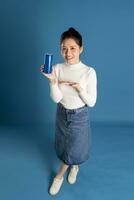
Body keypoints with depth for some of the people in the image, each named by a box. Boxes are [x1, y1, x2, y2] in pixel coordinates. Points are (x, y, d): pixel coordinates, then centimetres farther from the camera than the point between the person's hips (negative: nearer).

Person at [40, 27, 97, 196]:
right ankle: (74, 166, 55)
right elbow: (56, 99, -15)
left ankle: (59, 176, 44)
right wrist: (52, 80, -31)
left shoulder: (89, 72, -21)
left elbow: (91, 102, -15)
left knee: (74, 148, 13)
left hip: (80, 116, -2)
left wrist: (79, 88, -31)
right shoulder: (57, 68, -13)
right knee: (65, 146, 22)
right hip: (62, 113, 3)